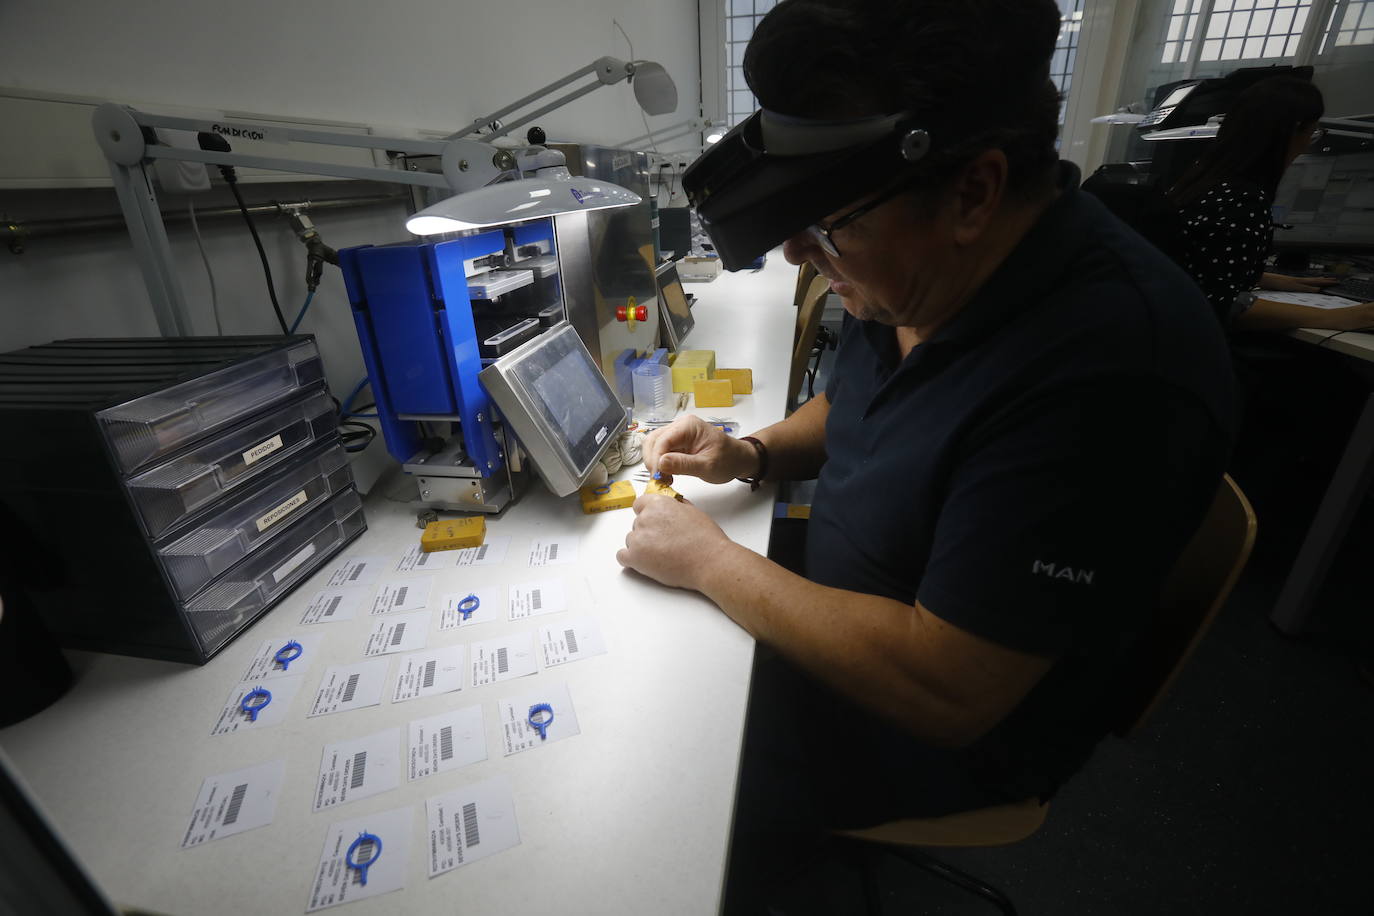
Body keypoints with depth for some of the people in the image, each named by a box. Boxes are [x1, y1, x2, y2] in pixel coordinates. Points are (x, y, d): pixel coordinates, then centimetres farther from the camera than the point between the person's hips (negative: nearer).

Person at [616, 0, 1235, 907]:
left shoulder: (1106, 368, -34)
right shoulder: (911, 273, -7)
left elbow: (942, 691, -31)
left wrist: (711, 560, -24)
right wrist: (750, 453, -8)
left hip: (949, 724, -7)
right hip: (845, 612, 7)